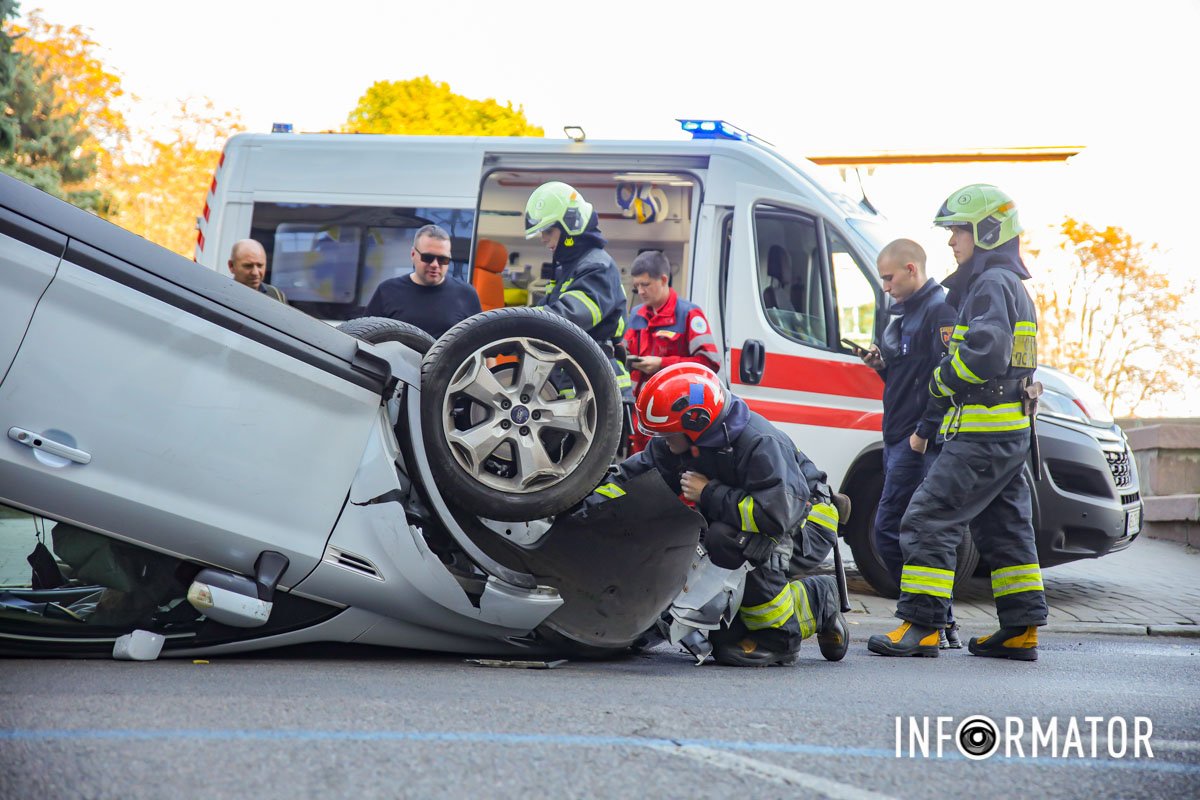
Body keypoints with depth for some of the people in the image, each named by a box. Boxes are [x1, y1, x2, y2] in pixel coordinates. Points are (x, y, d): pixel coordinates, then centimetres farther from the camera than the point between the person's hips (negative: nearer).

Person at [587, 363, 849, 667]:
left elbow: (776, 514, -40)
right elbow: (633, 473, 2)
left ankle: (781, 633, -16)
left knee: (728, 539, -35)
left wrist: (708, 494, -30)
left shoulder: (760, 444, -31)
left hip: (804, 521, -9)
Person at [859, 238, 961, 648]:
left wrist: (924, 431, -22)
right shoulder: (907, 313, 21)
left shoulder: (940, 309, -10)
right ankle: (942, 625, 15)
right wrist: (881, 366, 8)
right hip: (898, 439, 10)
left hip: (919, 442, -10)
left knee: (890, 531, -12)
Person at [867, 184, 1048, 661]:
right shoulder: (1010, 285, 22)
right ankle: (1021, 630, 16)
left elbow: (985, 354, -25)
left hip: (983, 433, -11)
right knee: (1003, 530, 13)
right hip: (1010, 430, 11)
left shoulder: (992, 283, -12)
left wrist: (941, 380, -9)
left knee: (928, 521, -9)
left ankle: (920, 626, -9)